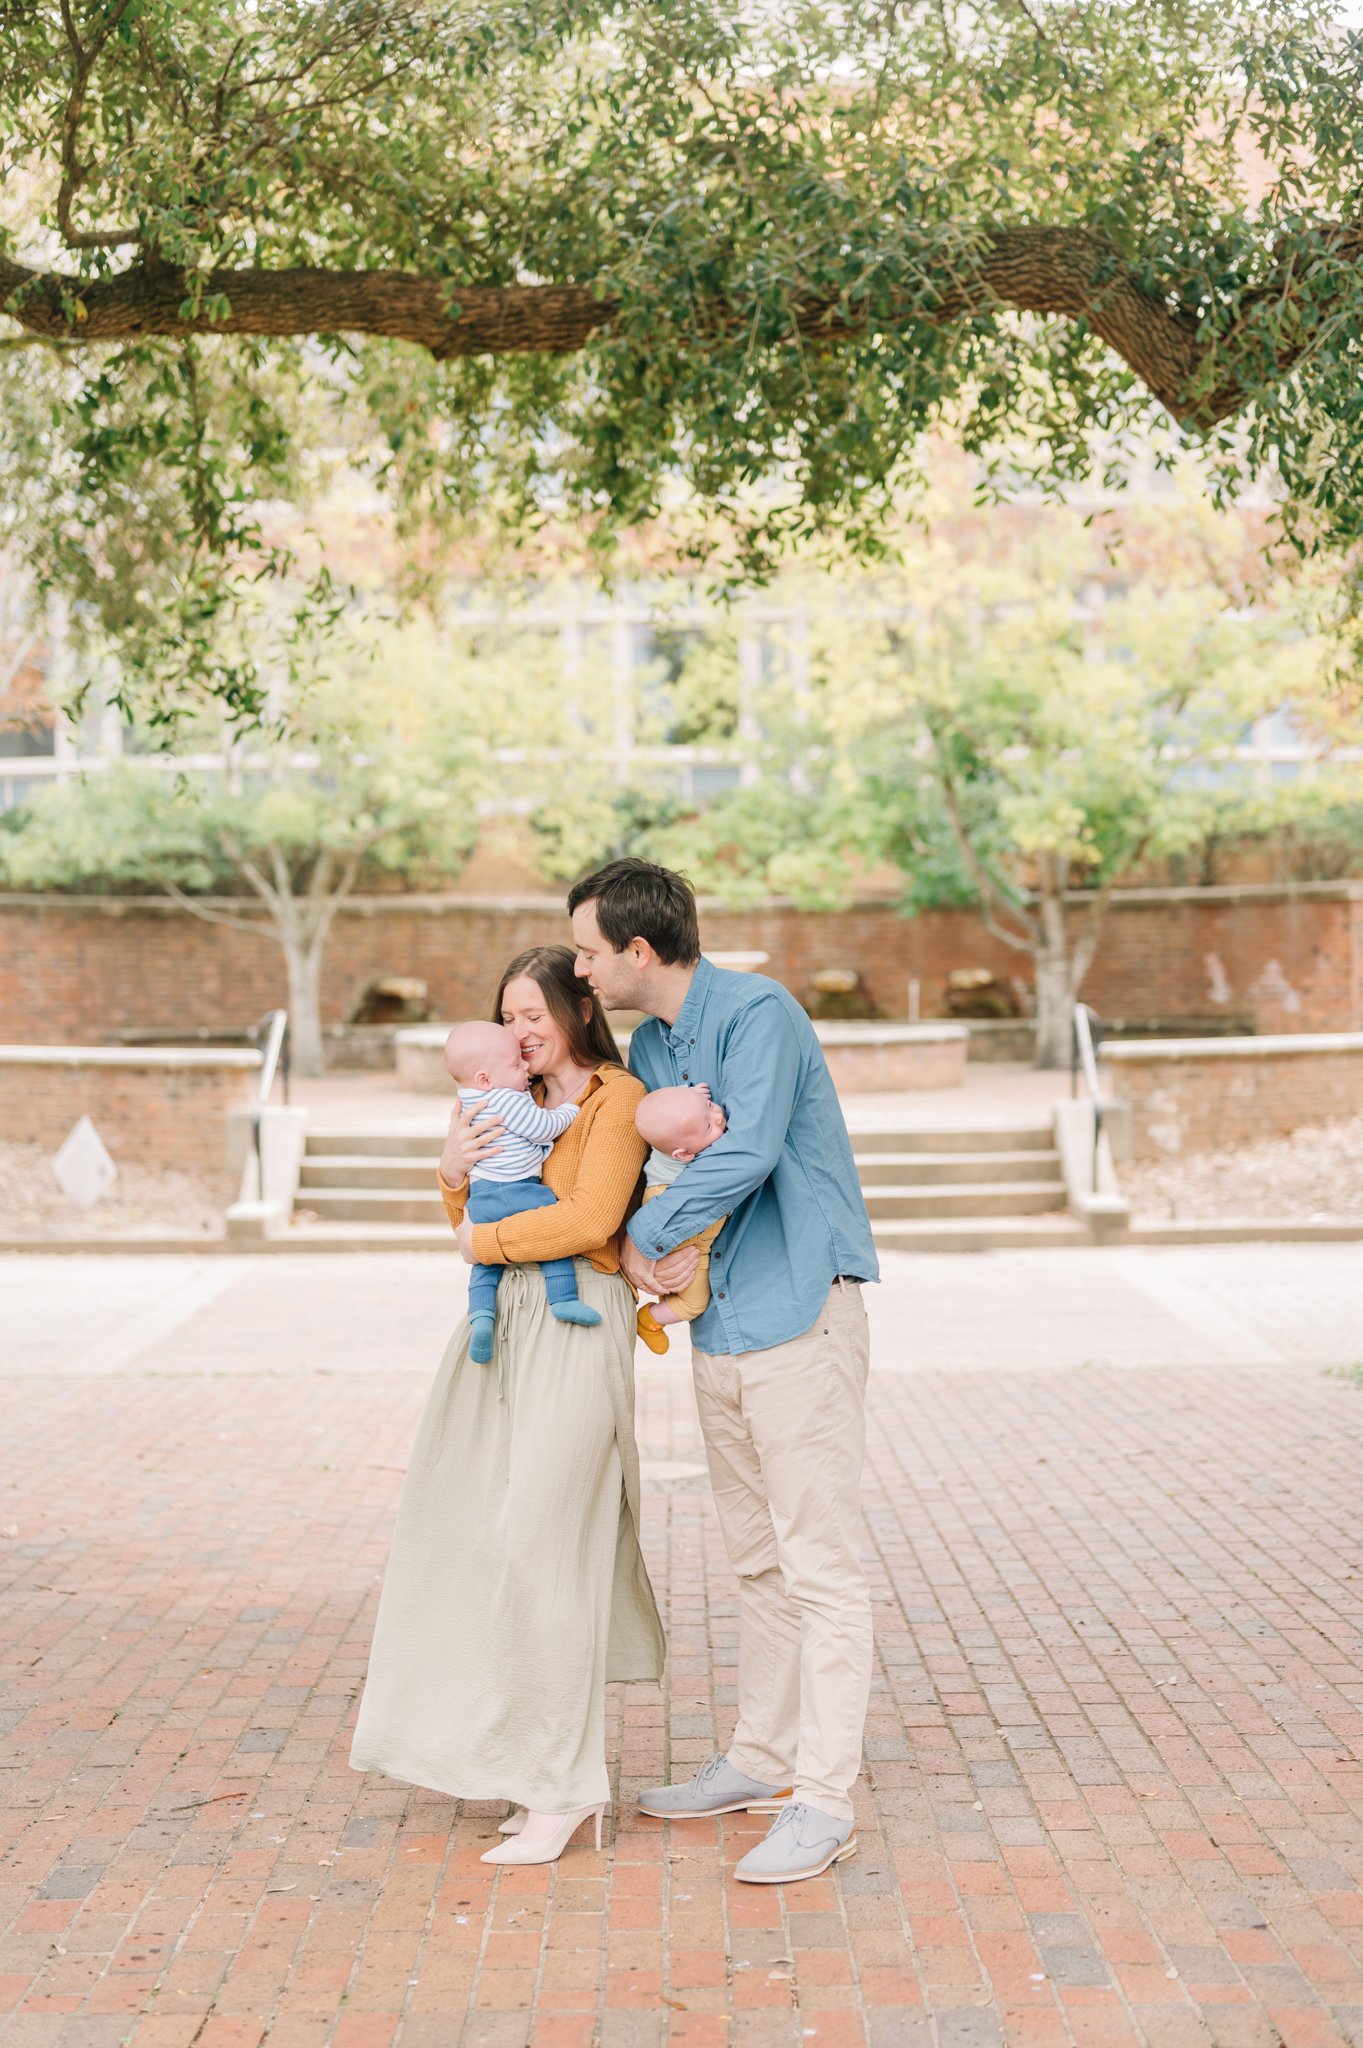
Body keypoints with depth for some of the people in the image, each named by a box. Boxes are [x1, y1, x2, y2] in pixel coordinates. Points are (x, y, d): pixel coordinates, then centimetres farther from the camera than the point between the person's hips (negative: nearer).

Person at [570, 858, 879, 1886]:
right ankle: (761, 1761, 27)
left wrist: (647, 1237, -10)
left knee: (819, 1562, -5)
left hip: (799, 1316, -9)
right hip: (719, 1328, 9)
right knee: (759, 1560, 17)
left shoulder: (759, 1011, -13)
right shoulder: (648, 1048, 14)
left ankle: (824, 1801, -1)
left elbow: (748, 1154, -23)